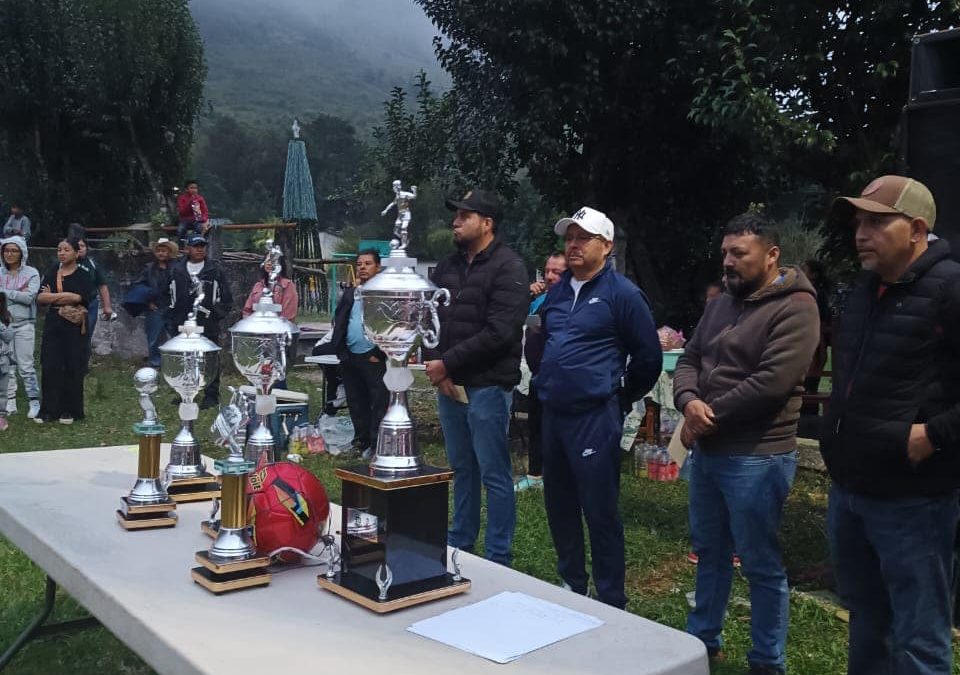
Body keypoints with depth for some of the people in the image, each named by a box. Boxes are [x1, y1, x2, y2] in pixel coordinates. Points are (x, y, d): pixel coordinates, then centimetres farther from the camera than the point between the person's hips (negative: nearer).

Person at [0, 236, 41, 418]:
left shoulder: (31, 273, -1)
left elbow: (29, 297, -13)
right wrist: (17, 294, -13)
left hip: (24, 324, -3)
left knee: (25, 365, -2)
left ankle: (34, 401, 4)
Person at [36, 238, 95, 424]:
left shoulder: (83, 276, 0)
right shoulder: (51, 273, 11)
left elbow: (78, 297, -17)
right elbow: (40, 298, 1)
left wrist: (52, 296, -7)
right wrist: (64, 299, -12)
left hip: (74, 327, -3)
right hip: (53, 325, 4)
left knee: (73, 368, 1)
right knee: (50, 367, 1)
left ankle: (70, 410, 10)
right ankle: (49, 410, 7)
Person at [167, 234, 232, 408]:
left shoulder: (215, 270, 3)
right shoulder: (176, 270, 10)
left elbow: (227, 299, 5)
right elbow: (170, 299, 12)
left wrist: (216, 314, -3)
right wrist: (170, 323, 7)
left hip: (209, 326, -2)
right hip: (182, 326, 3)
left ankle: (211, 395, 8)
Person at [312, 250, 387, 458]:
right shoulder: (350, 294, 14)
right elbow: (338, 322, 12)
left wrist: (379, 354, -13)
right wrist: (342, 352, 0)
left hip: (373, 358, -6)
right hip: (350, 358, 6)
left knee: (379, 402, -3)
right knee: (356, 402, 13)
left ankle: (376, 444, 4)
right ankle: (362, 441, 24)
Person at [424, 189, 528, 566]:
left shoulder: (507, 268, -9)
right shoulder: (446, 267, 14)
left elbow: (498, 333, -18)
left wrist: (447, 363, -15)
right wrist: (435, 366, -5)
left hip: (487, 387, -7)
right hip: (448, 385, 7)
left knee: (494, 474, 0)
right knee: (461, 469, 18)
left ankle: (498, 559, 10)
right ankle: (459, 545, 31)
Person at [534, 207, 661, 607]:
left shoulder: (622, 294, -8)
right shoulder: (558, 291, 13)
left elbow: (648, 357, -3)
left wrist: (620, 399, 5)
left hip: (595, 418, -7)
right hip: (553, 413, 7)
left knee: (600, 512, -2)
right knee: (559, 506, 15)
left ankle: (611, 603, 11)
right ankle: (570, 585, 32)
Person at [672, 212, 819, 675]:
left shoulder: (795, 308, -13)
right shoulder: (722, 305, 13)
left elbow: (770, 382, -22)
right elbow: (688, 360, 11)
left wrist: (709, 416, -14)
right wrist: (689, 402, -12)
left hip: (755, 458, -8)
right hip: (707, 452, 8)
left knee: (761, 565, 4)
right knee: (709, 553, 19)